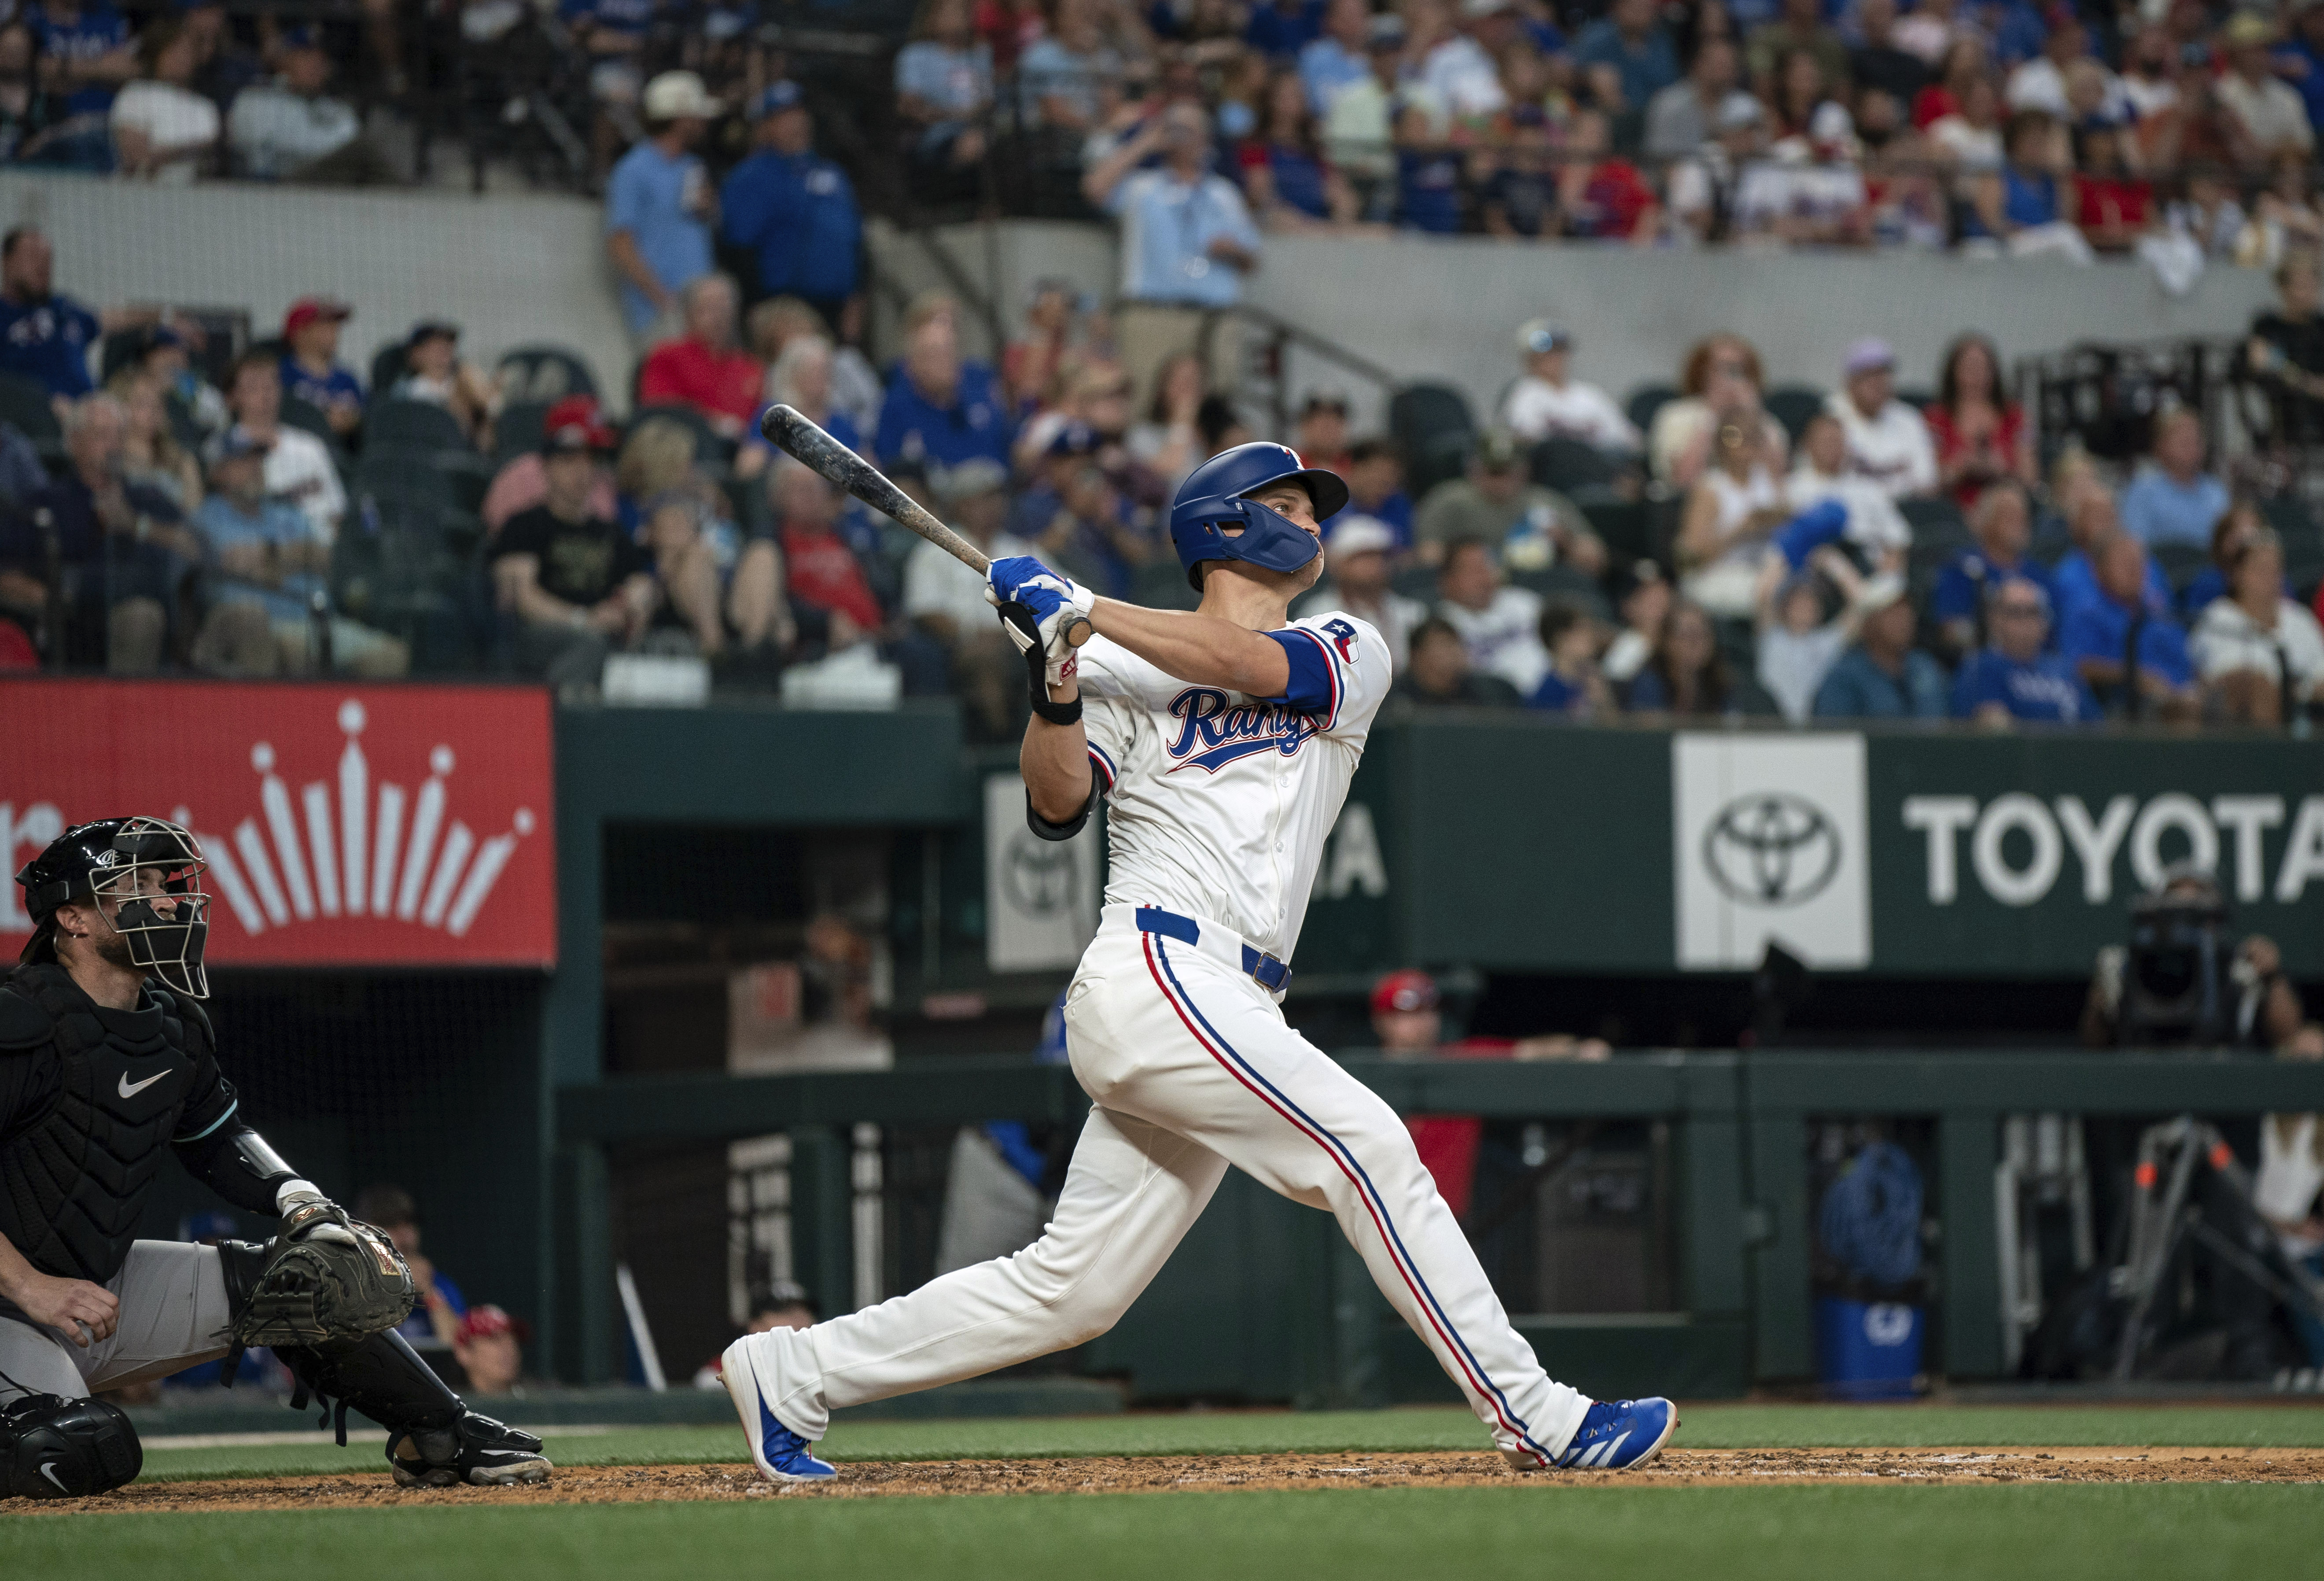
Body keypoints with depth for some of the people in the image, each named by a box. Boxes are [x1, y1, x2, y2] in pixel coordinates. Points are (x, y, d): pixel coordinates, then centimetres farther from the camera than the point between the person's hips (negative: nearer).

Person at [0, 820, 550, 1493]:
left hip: (101, 1281, 9)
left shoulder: (172, 1026, 5)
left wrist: (298, 1199, 3)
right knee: (81, 1454, -34)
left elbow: (217, 1136, 21)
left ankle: (441, 1437, 16)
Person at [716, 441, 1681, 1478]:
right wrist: (1056, 689, -17)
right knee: (1367, 1146, -17)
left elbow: (1253, 665, -3)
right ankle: (1531, 1414, -15)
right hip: (1154, 975, -6)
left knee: (1070, 1291, 5)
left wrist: (1086, 611, -8)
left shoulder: (1349, 655, 18)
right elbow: (1056, 807, -1)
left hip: (1225, 1009, 6)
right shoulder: (1124, 667, 9)